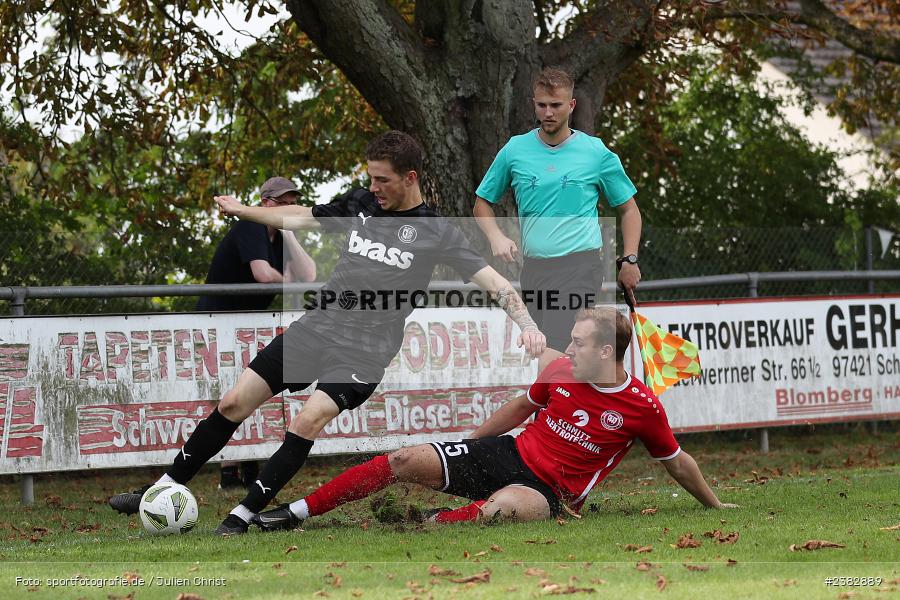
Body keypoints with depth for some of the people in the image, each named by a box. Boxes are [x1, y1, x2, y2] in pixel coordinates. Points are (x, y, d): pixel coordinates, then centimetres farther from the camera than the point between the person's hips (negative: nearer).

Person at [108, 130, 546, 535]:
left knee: (308, 422, -26)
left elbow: (492, 280, -9)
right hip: (315, 327, 5)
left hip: (363, 350, -5)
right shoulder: (359, 204, 8)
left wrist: (527, 324, -23)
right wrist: (241, 209, 30)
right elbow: (300, 218, 23)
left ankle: (243, 517, -17)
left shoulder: (436, 232, -6)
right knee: (233, 404, 1)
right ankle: (164, 491, 13)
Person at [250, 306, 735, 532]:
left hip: (551, 490, -5)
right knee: (406, 461, -8)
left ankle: (435, 522, -26)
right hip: (509, 454, 5)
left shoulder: (642, 408, -13)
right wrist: (468, 442, 25)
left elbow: (677, 462, 3)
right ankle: (296, 513, -4)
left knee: (507, 506, -44)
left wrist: (715, 506, 10)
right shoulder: (560, 372, -1)